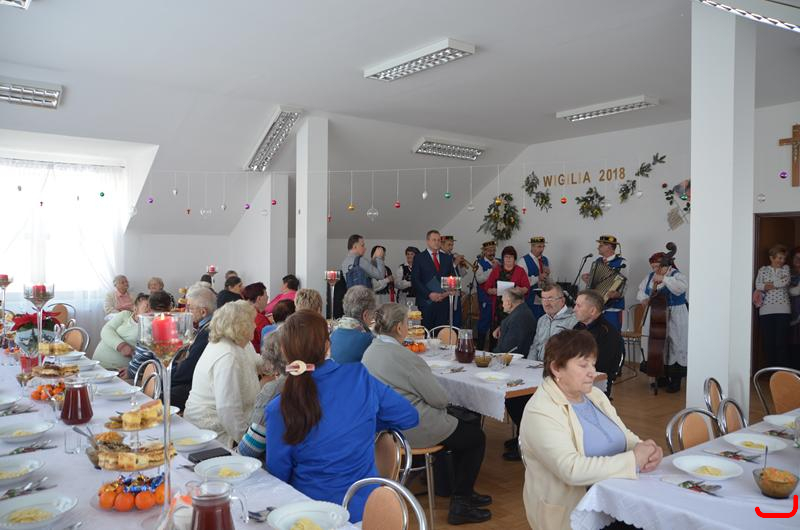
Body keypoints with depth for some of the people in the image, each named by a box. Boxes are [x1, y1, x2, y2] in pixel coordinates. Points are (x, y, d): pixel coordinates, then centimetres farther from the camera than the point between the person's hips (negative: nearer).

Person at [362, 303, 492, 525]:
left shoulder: (370, 351, 2)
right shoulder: (405, 356, -26)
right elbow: (440, 399, -18)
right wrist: (439, 399, 3)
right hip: (413, 429, -9)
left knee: (461, 426, 25)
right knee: (477, 437, 9)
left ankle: (463, 492, 35)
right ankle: (459, 505, 15)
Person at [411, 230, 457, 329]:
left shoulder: (447, 258, 16)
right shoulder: (419, 258, 4)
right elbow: (415, 280, -3)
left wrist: (447, 293, -3)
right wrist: (429, 294, -13)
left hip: (444, 301, 3)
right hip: (426, 302, -3)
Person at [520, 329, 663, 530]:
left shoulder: (594, 395, 9)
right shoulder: (540, 412, -16)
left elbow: (626, 437, 13)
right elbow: (571, 470, -25)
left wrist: (645, 449, -9)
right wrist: (632, 460, -22)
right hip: (572, 511, -7)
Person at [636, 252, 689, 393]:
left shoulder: (676, 275, -10)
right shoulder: (651, 276, 9)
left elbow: (684, 286, -31)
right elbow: (641, 290, 16)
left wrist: (664, 279, -32)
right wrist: (644, 298, -6)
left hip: (675, 319, -6)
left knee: (675, 348, -4)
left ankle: (675, 382, 6)